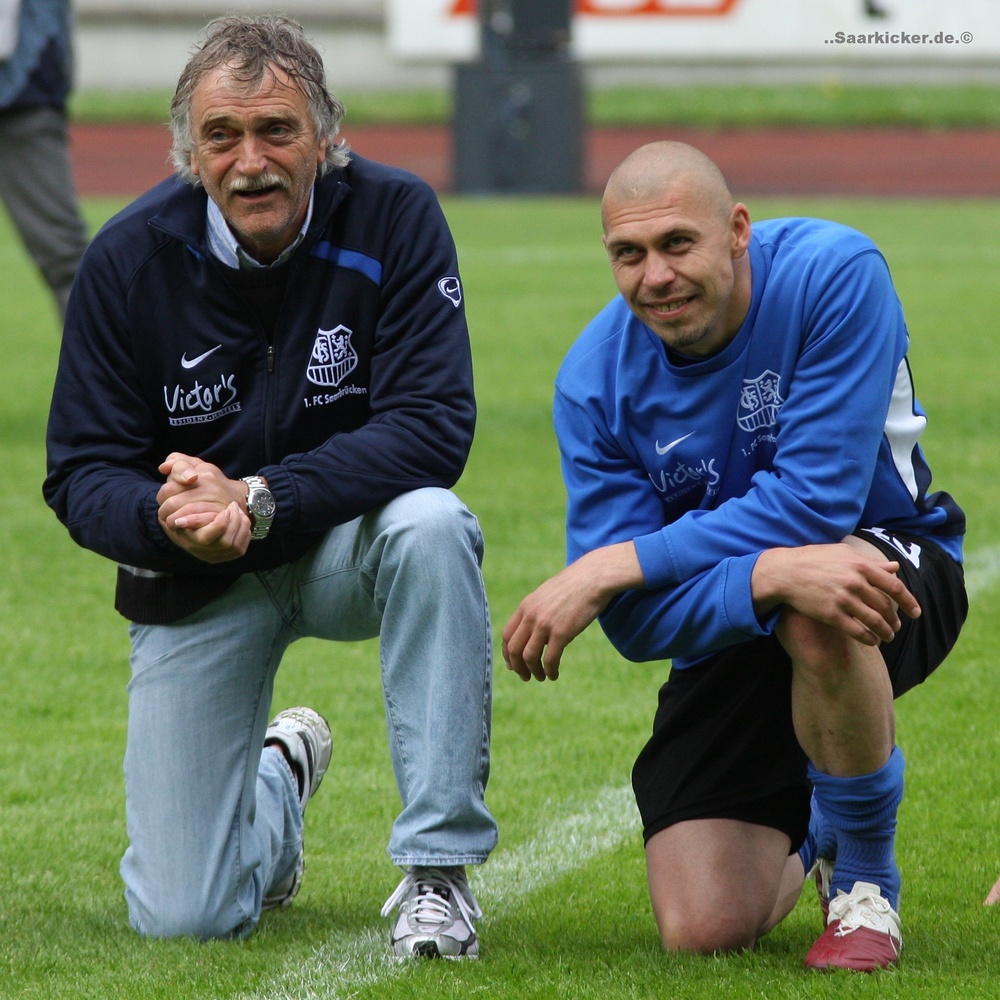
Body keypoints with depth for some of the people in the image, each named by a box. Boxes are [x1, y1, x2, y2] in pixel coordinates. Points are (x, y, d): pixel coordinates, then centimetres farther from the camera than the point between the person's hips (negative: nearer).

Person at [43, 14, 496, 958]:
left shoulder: (393, 217, -17)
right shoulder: (128, 258, -14)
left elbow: (433, 426, -24)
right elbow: (80, 474, -9)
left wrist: (258, 501, -34)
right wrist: (167, 518, -33)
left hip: (345, 544, -1)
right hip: (195, 579, 1)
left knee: (431, 525, -38)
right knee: (181, 916, -6)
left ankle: (436, 864, -25)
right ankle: (278, 778, 33)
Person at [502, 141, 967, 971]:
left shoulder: (835, 274, -23)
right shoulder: (597, 377, -16)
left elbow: (817, 502, -29)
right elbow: (637, 619, -22)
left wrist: (611, 567, -31)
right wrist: (773, 576, -43)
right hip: (728, 645, 3)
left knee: (817, 616, -41)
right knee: (703, 932, -11)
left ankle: (866, 879, -13)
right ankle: (809, 832, 27)